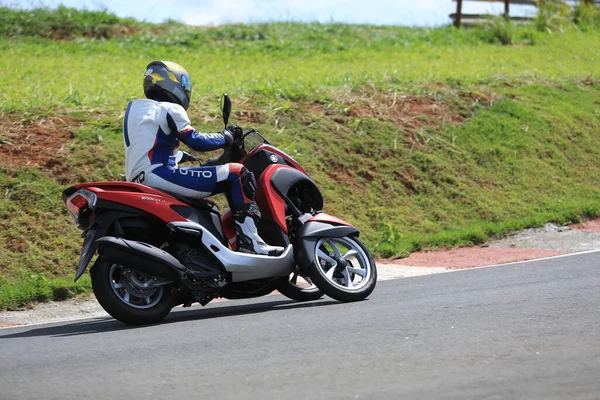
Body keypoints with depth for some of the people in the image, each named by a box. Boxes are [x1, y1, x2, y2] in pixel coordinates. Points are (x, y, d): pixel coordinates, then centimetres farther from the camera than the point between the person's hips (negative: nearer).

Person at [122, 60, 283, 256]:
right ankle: (249, 242, -18)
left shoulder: (134, 107, 23)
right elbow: (196, 142, -10)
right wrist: (226, 137, 5)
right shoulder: (169, 109, -4)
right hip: (158, 176, -10)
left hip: (138, 182, 10)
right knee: (237, 174, -11)